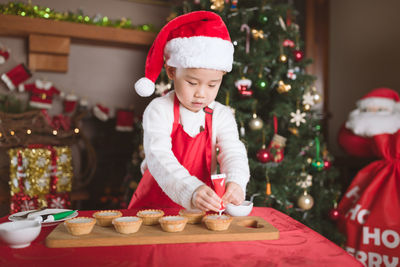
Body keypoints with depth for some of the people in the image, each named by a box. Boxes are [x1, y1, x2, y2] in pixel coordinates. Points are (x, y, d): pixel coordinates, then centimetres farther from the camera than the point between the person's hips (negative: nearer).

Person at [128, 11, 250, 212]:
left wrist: (235, 183, -34)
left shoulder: (221, 116, -1)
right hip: (154, 205, -3)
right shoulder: (159, 111, -12)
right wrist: (190, 191, -41)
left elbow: (233, 153, -11)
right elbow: (158, 157, -25)